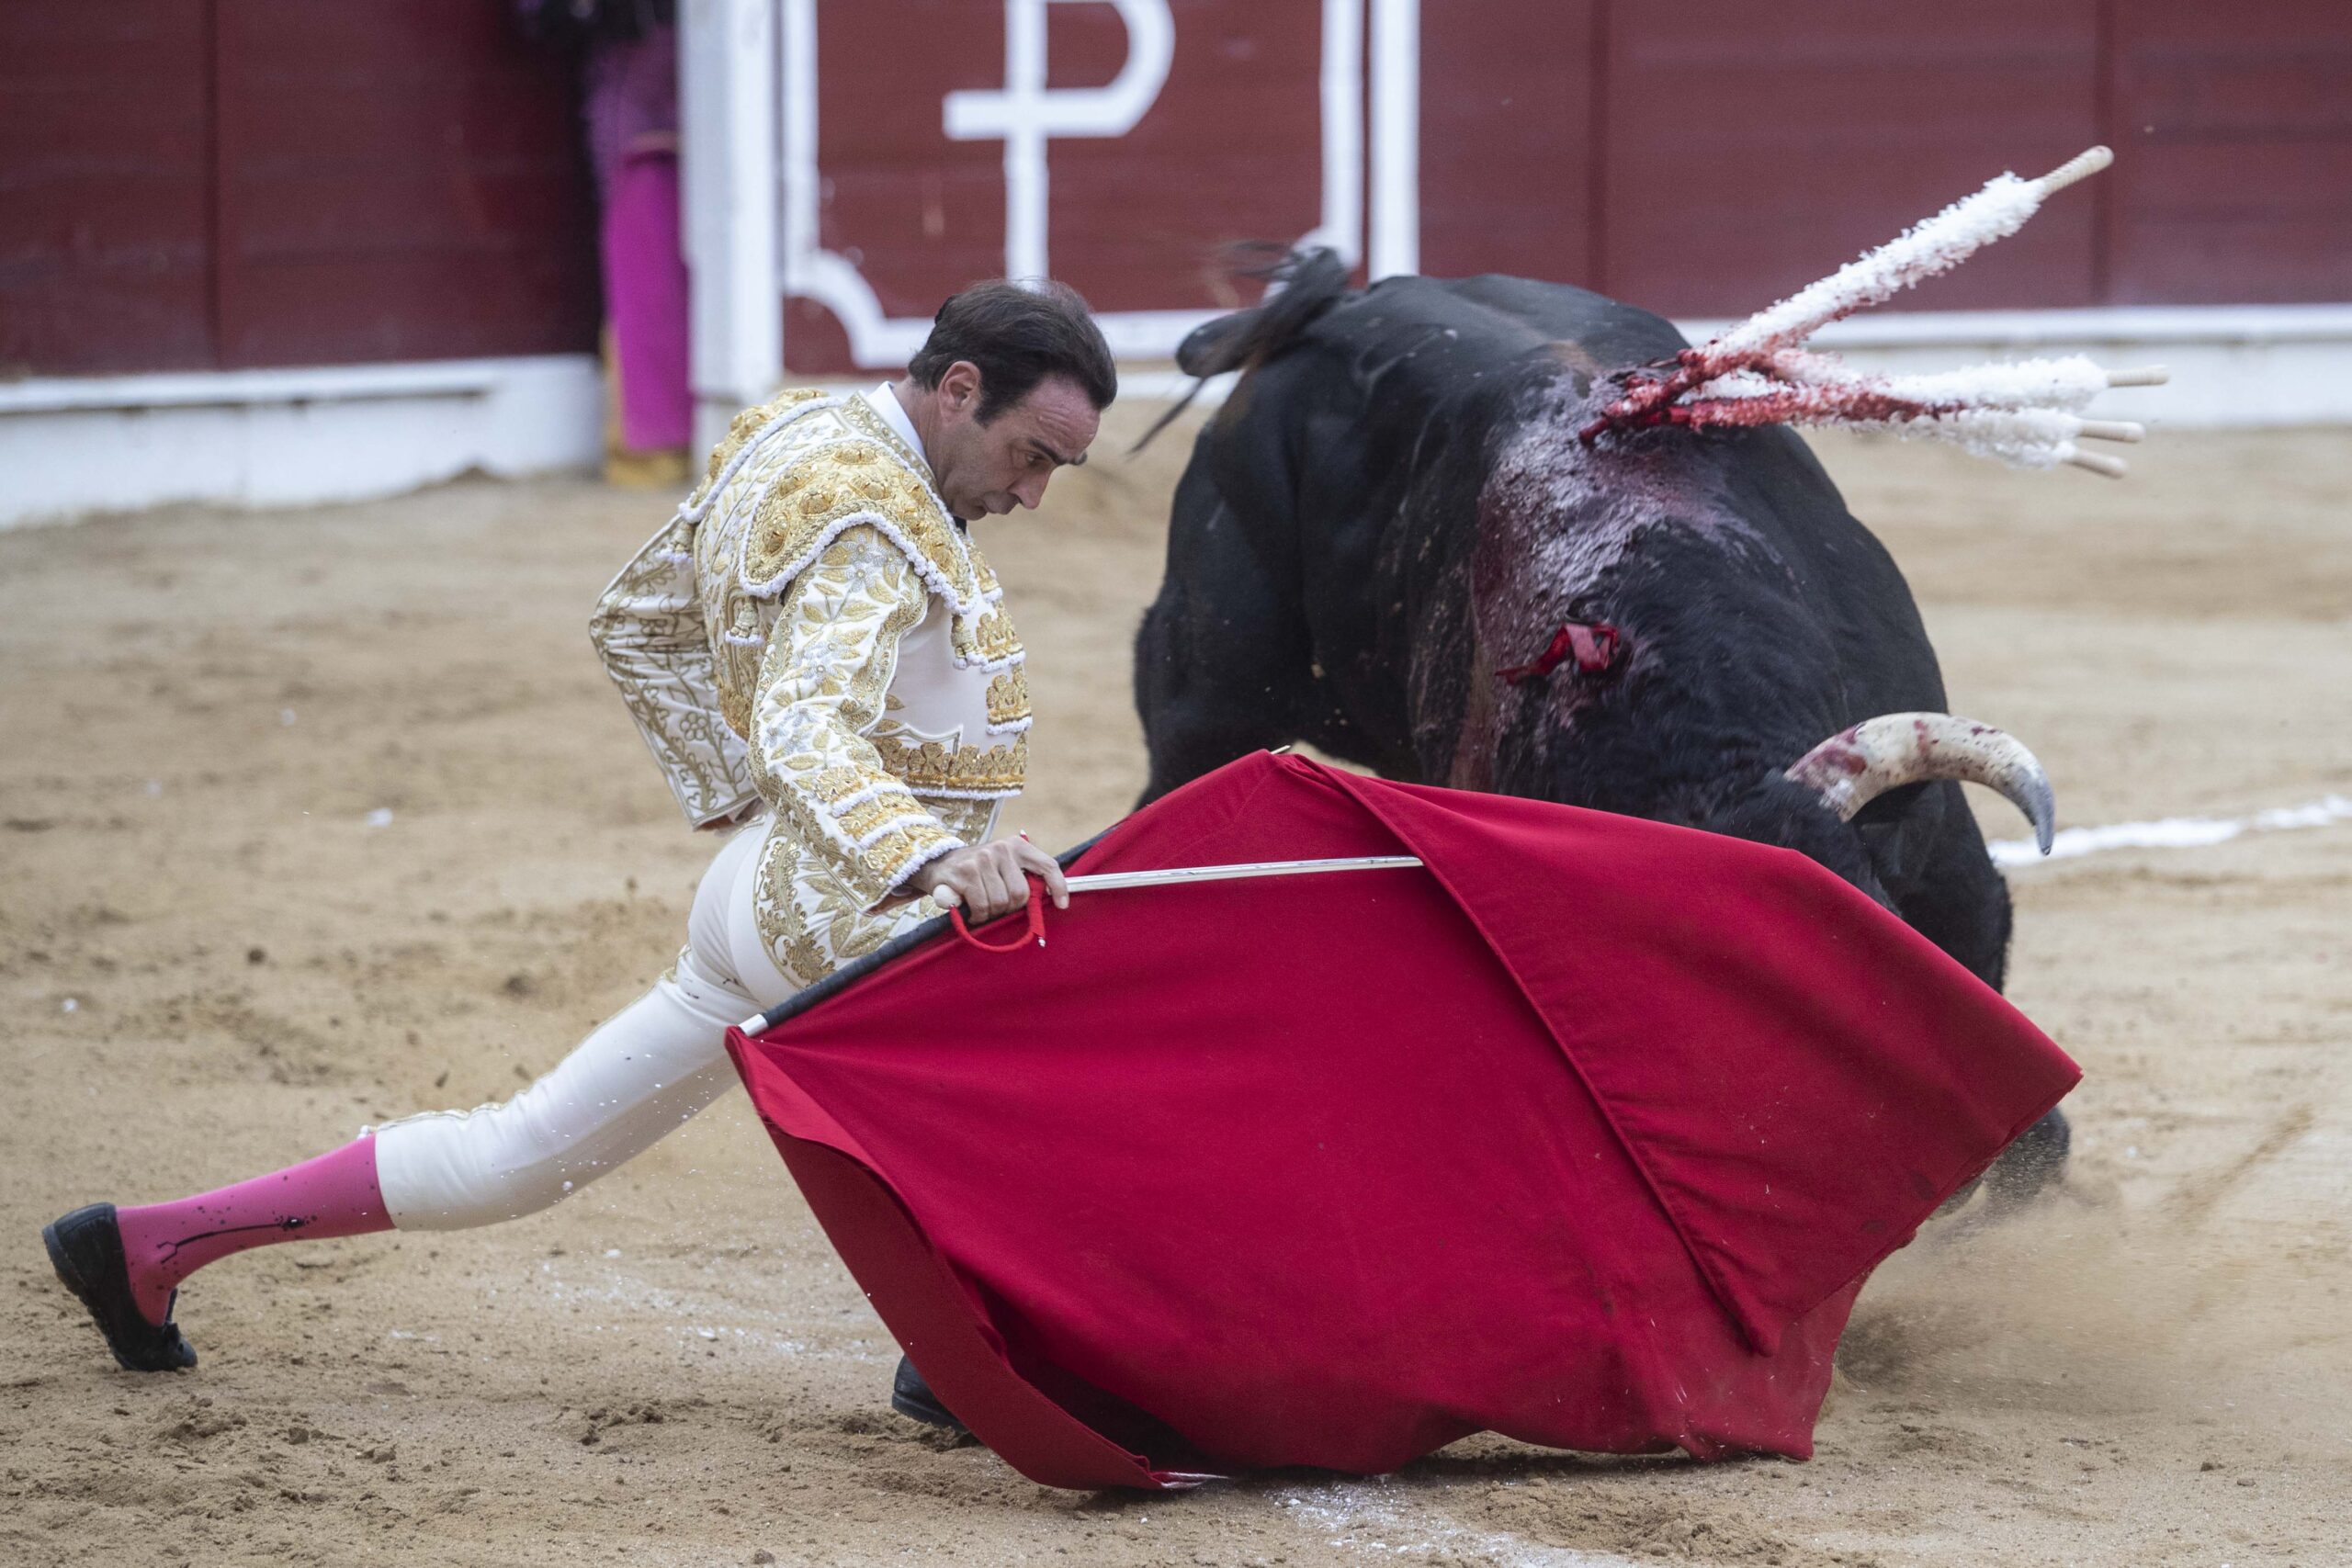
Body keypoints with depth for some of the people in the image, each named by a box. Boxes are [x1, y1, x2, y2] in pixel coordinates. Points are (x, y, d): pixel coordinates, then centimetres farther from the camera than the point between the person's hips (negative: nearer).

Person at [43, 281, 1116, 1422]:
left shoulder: (781, 438, 12)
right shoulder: (869, 514, -19)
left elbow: (634, 625, 23)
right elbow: (803, 727, -36)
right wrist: (930, 858, -51)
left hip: (760, 891, 10)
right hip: (845, 913, -10)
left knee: (525, 1155, 14)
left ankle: (152, 1243, 16)